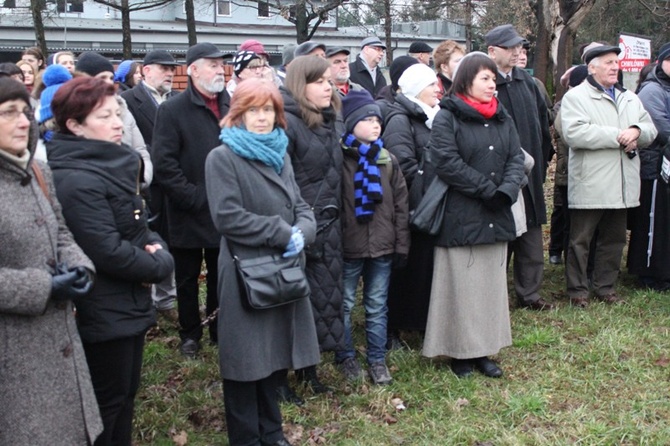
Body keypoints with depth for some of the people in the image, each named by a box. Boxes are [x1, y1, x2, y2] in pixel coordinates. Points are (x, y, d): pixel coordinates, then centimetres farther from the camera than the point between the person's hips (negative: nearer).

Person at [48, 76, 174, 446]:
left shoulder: (114, 164, 8)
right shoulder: (77, 181, -23)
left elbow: (136, 228, 16)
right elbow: (109, 252, -27)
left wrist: (157, 247, -5)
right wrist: (160, 265, -12)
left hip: (128, 302, 9)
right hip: (104, 312, -9)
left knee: (126, 394, 21)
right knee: (107, 402, 6)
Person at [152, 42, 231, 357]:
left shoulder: (230, 106, 6)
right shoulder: (172, 110, -7)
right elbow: (163, 163, -13)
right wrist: (193, 197, -16)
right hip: (190, 214, -3)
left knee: (221, 275, 14)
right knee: (187, 279, 11)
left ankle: (220, 329, 29)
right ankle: (190, 334, 26)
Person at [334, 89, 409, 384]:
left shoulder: (388, 160, 7)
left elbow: (400, 203, 9)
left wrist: (401, 243, 6)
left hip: (382, 247, 4)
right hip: (348, 247, -3)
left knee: (377, 305, 12)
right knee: (345, 304, 8)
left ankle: (377, 360, 24)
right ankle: (346, 357, 25)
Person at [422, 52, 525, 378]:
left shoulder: (502, 118, 13)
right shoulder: (447, 118, -6)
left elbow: (516, 158, 7)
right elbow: (446, 162, -17)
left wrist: (506, 191, -11)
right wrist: (487, 189, -16)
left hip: (496, 218, 6)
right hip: (460, 217, -6)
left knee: (492, 284, 10)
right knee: (462, 286, 0)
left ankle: (484, 349, 21)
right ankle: (460, 352, 12)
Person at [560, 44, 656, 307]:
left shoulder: (630, 98, 17)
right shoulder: (575, 97, -5)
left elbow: (651, 130, 15)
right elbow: (573, 133, -20)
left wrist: (637, 132, -9)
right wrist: (617, 136, -18)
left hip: (622, 185, 7)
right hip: (589, 185, -6)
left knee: (614, 239, 14)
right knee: (580, 240, 2)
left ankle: (605, 287, 27)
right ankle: (578, 290, 13)